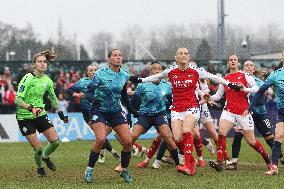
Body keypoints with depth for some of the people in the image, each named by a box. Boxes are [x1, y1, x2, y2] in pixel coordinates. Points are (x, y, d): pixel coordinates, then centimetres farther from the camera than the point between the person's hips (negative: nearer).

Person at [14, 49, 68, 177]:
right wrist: (31, 108, -35)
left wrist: (60, 113, 18)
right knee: (38, 148, -9)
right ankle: (40, 167, 23)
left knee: (55, 141, -4)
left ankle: (45, 157, 30)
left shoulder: (47, 80, 2)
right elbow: (17, 99, -22)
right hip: (25, 117, -6)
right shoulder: (28, 79, -17)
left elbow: (53, 97, 20)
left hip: (41, 114, 6)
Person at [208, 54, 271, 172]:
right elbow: (218, 95, 15)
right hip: (229, 111, 3)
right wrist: (209, 98, -3)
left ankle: (267, 159, 26)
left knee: (251, 141, 2)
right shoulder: (225, 79, 11)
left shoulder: (245, 76, 1)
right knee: (221, 132, -24)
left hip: (244, 112, -3)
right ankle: (219, 162, -25)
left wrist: (245, 89, -24)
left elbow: (256, 89, -7)